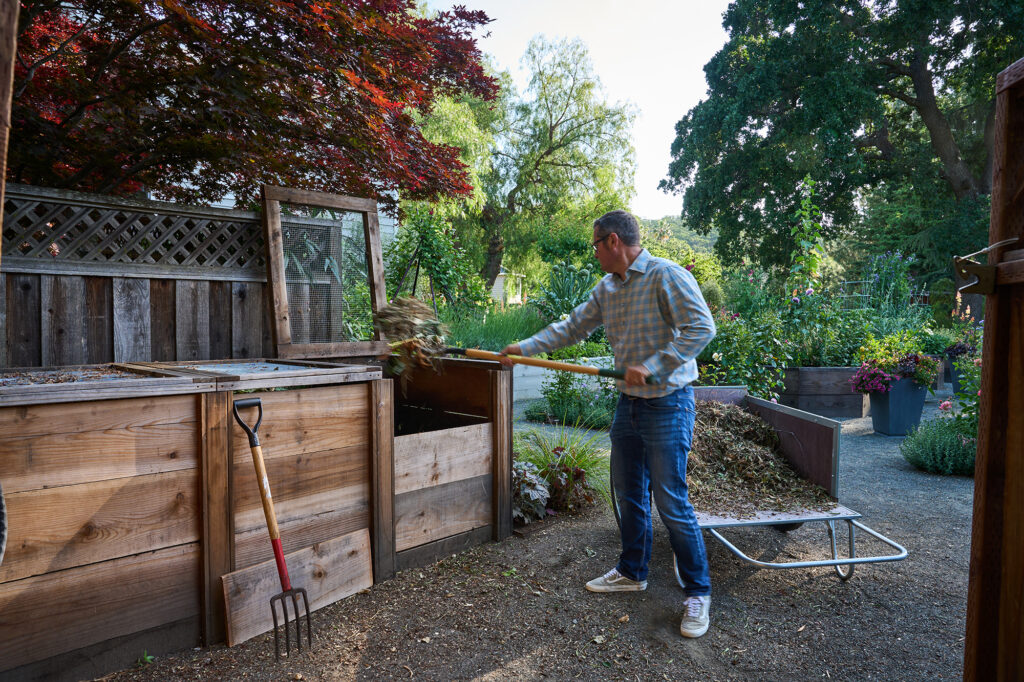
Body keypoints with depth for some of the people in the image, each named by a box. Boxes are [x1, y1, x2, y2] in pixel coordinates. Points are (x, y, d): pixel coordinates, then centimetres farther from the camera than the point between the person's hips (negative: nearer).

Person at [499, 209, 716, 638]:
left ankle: (698, 592, 15)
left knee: (671, 503, -3)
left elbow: (701, 328, -22)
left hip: (667, 405, -8)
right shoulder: (607, 288, 10)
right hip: (628, 404, 8)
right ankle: (632, 573, 35)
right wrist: (525, 348, 11)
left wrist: (652, 367, -25)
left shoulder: (667, 276, -14)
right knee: (629, 496, 17)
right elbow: (572, 328, 16)